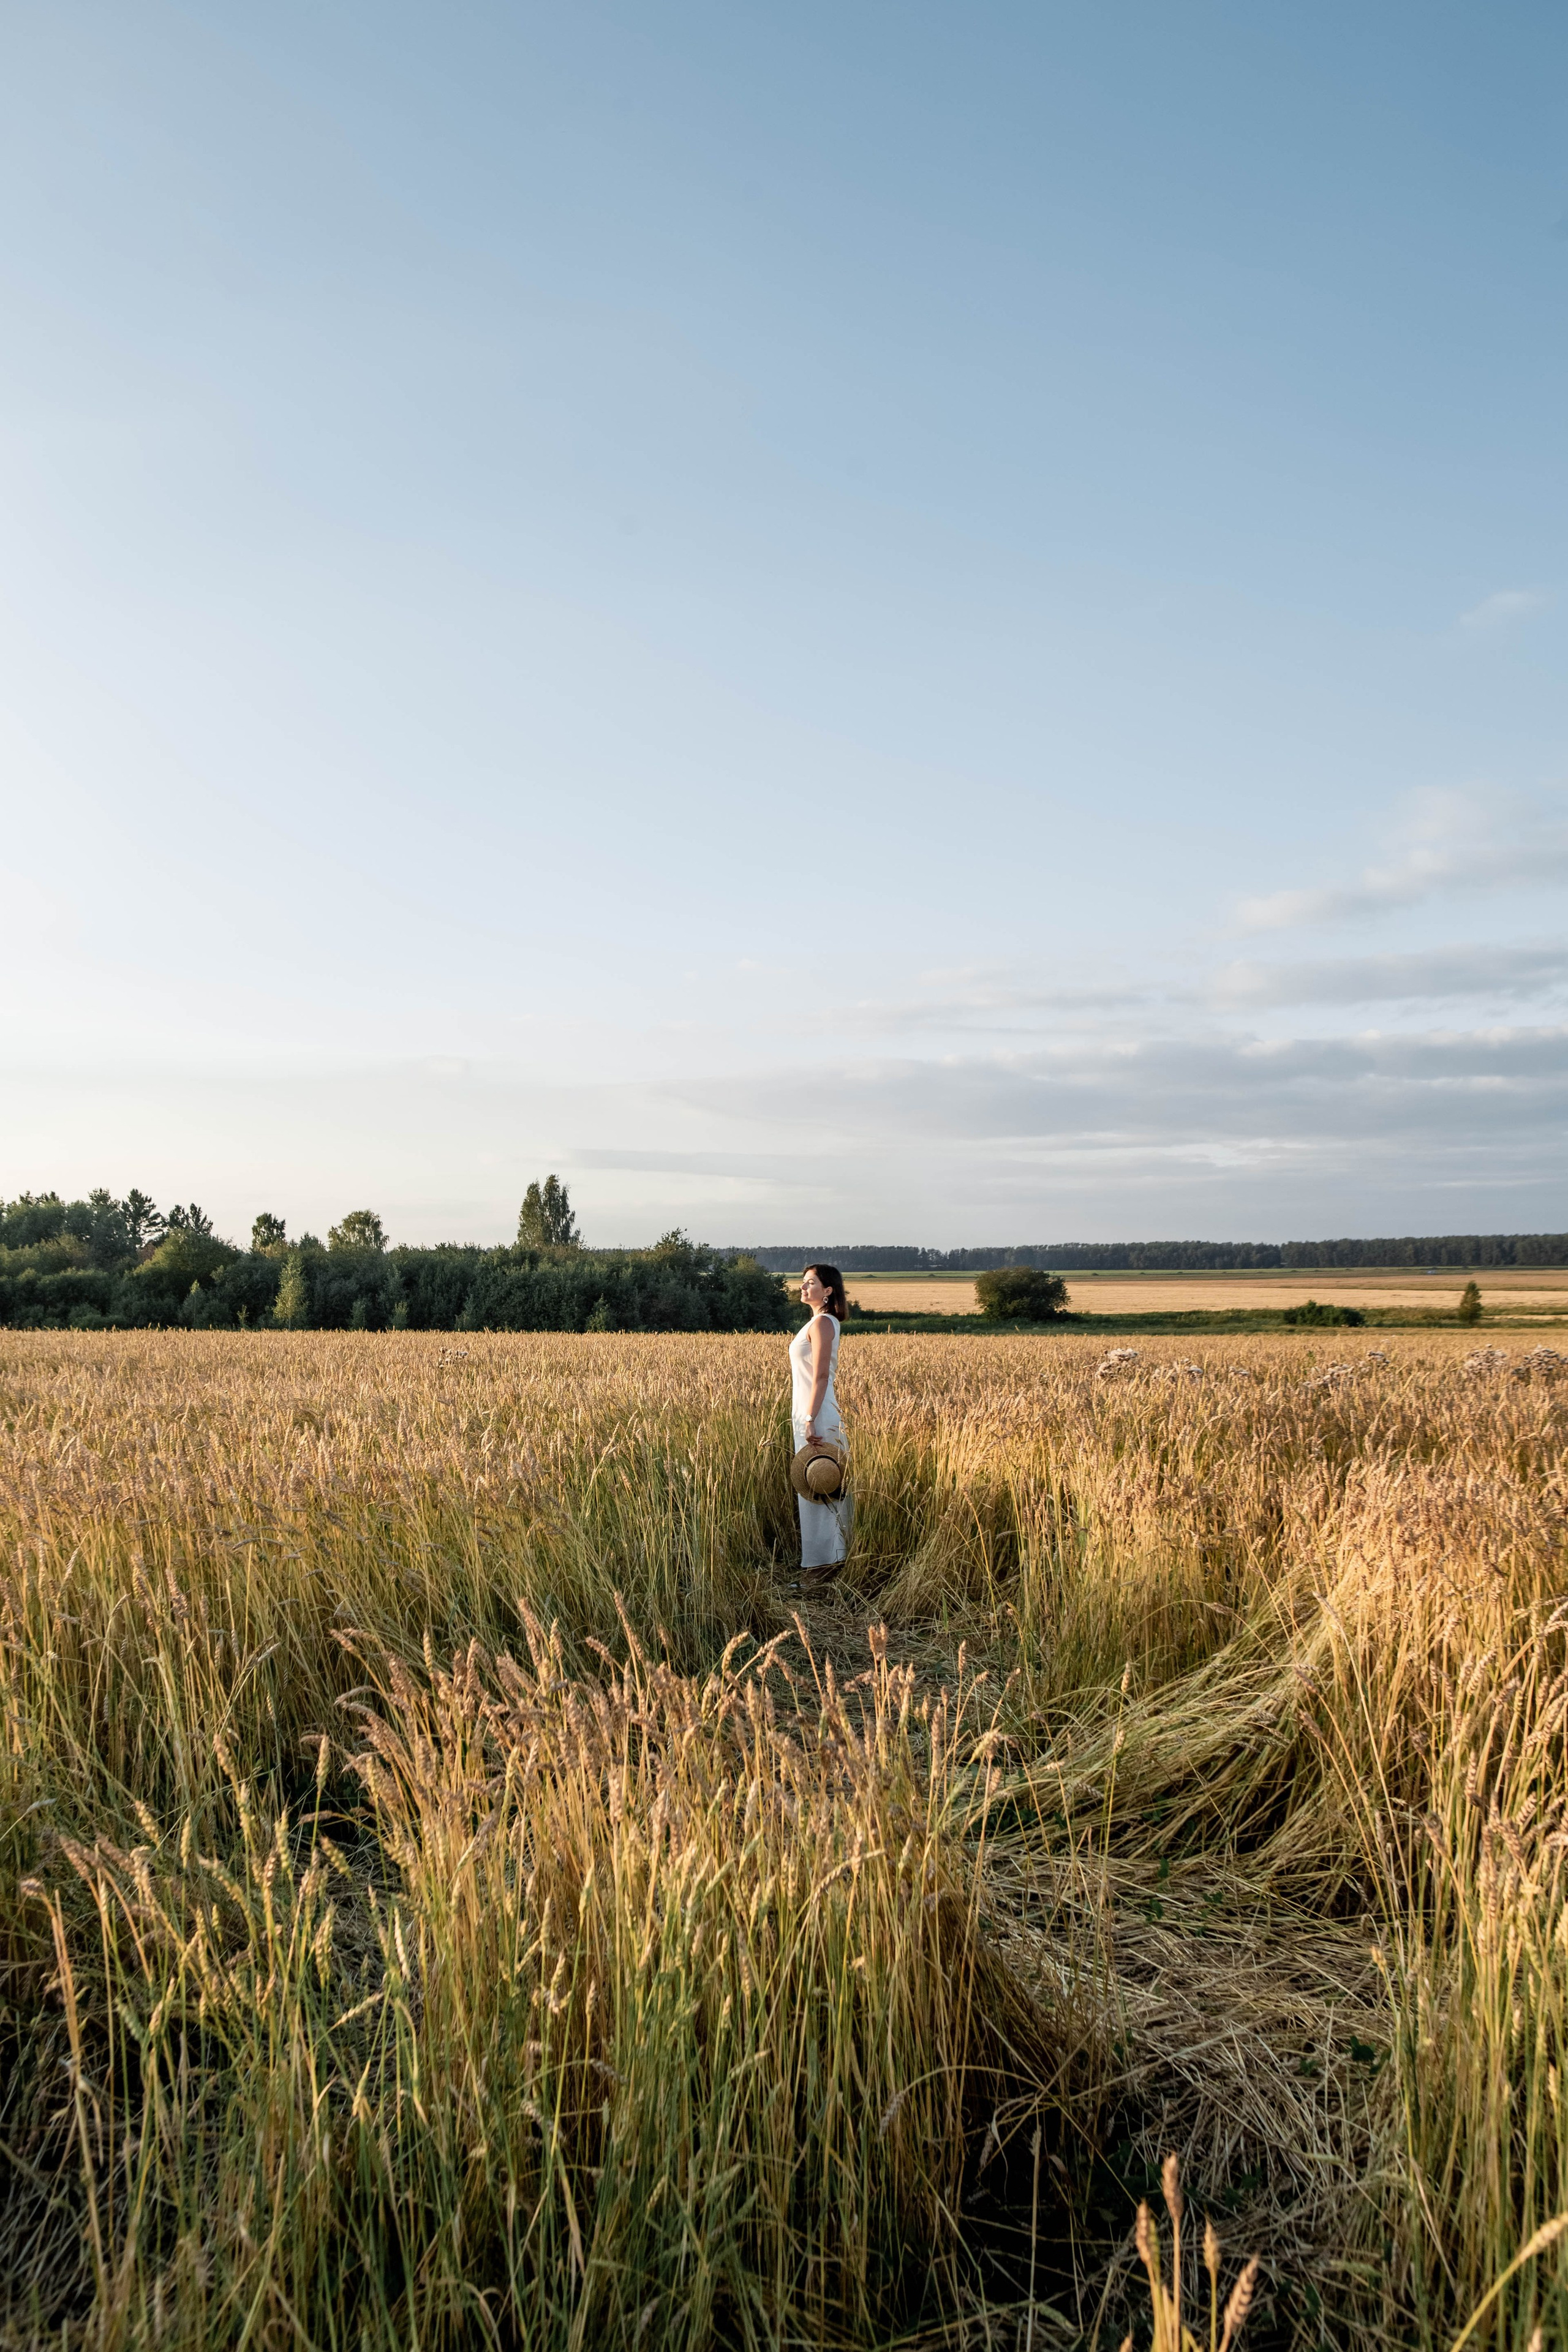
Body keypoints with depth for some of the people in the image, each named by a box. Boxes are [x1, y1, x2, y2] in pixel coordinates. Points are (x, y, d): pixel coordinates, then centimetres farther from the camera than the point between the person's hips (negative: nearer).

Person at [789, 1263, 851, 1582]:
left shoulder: (822, 1323, -14)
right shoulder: (822, 1322, 15)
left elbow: (821, 1376, -19)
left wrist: (810, 1420, -22)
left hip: (816, 1415, -10)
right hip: (808, 1412, 10)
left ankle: (825, 1560, 0)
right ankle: (824, 1558, 19)